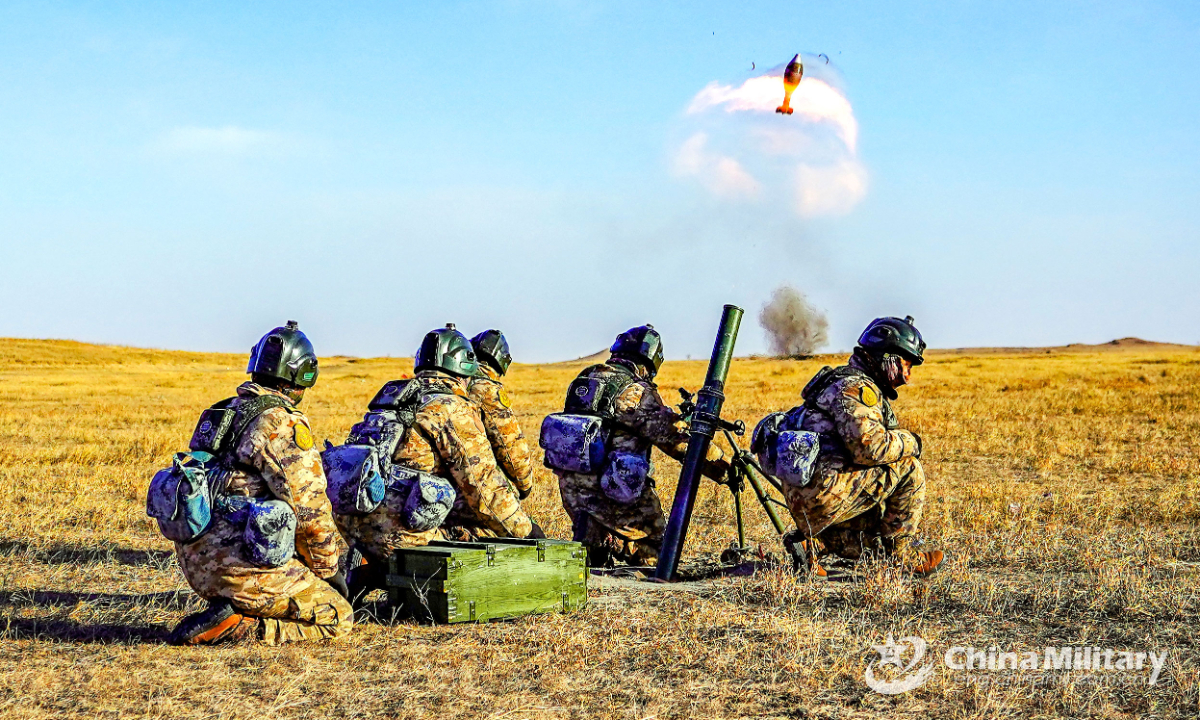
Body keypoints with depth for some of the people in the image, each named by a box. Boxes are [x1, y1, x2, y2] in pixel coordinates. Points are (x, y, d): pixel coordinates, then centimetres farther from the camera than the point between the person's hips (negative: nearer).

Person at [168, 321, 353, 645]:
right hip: (239, 563, -9)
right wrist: (328, 570, 1)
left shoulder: (223, 412, 16)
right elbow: (309, 510, -15)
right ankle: (231, 626, -13)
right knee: (337, 617, 0)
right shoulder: (284, 424, -12)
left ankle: (231, 612, 6)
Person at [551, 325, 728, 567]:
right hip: (609, 492, -6)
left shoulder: (584, 379, 8)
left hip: (570, 489, 6)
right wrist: (724, 466, -9)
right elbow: (675, 437, -15)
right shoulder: (635, 390, -13)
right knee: (652, 550, 10)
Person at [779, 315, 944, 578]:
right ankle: (903, 552, 1)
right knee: (908, 468, -9)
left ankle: (812, 541, 9)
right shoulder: (855, 388, -12)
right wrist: (910, 441, -7)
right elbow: (871, 447, -25)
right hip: (821, 491, -11)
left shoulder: (862, 388, 22)